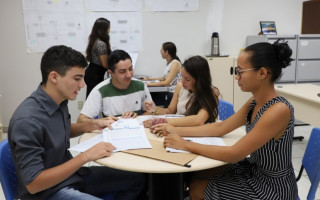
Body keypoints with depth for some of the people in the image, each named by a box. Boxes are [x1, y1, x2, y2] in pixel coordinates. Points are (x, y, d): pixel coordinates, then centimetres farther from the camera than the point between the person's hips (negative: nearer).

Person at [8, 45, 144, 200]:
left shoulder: (59, 102, -3)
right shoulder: (28, 120, -27)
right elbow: (33, 184, -25)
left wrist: (93, 125, 2)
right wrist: (85, 156, -27)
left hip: (70, 175, 8)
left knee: (136, 179, 10)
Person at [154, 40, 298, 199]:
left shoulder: (279, 110, -29)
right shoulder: (255, 103, -2)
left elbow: (234, 154, -29)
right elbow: (220, 128, 4)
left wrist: (185, 145, -22)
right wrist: (176, 130, -1)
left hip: (272, 187, -7)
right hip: (256, 171, 7)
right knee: (196, 176, 11)